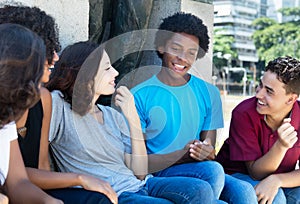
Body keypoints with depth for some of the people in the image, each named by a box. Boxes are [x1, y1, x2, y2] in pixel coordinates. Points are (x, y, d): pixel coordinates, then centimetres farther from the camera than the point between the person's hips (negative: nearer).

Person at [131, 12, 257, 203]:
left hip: (201, 170, 4)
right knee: (213, 170, -32)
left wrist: (206, 152, -17)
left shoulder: (209, 93, 9)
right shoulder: (139, 96, -3)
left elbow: (210, 150, 9)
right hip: (158, 174, -3)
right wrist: (182, 154, -22)